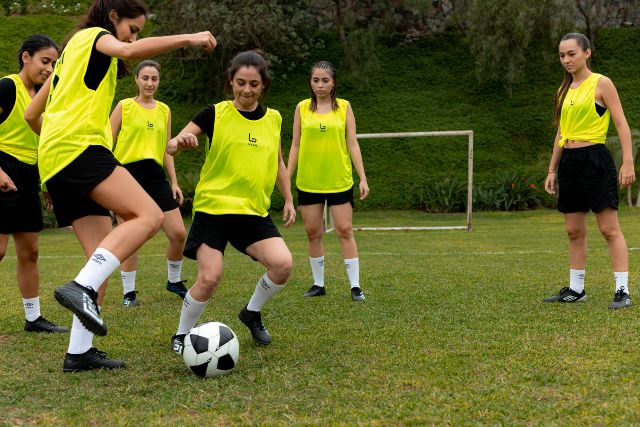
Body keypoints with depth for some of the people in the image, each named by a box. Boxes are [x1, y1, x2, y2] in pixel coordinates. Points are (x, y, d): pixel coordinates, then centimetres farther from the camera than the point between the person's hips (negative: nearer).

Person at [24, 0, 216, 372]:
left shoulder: (73, 51, 31)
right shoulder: (95, 36, 6)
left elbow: (32, 115, 31)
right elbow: (129, 51, -20)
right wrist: (188, 38, -17)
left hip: (54, 159, 9)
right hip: (80, 146, -9)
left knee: (104, 255, 4)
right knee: (149, 215, -22)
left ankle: (79, 351, 0)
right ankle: (82, 288, -32)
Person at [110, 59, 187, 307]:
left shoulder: (164, 110, 14)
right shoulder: (124, 106, 1)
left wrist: (174, 182, 10)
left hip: (155, 175, 4)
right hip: (128, 173, -4)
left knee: (178, 234, -2)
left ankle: (174, 281, 21)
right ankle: (129, 291, 12)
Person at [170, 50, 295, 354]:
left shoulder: (273, 118, 8)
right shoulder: (216, 114, -4)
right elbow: (174, 145, -9)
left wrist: (288, 200, 17)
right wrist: (182, 140, -32)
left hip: (255, 211, 4)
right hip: (213, 208, -3)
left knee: (282, 264, -16)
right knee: (209, 278, -15)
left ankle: (252, 313, 13)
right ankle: (182, 334, 12)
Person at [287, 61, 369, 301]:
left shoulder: (344, 107, 2)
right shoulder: (302, 108, 5)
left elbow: (352, 144, 1)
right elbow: (295, 146, 8)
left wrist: (363, 178, -4)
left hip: (339, 181, -2)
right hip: (308, 182, 2)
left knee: (345, 231, -3)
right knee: (313, 233, 5)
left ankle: (355, 285, 2)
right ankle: (318, 284, 17)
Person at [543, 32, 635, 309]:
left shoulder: (601, 83, -4)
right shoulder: (564, 90, 15)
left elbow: (621, 124, -8)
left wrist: (628, 162, -17)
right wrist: (552, 170, 18)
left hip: (595, 161, -7)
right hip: (568, 162, 7)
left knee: (609, 229, -7)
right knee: (574, 231, 10)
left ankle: (622, 291, -4)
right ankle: (576, 289, 18)